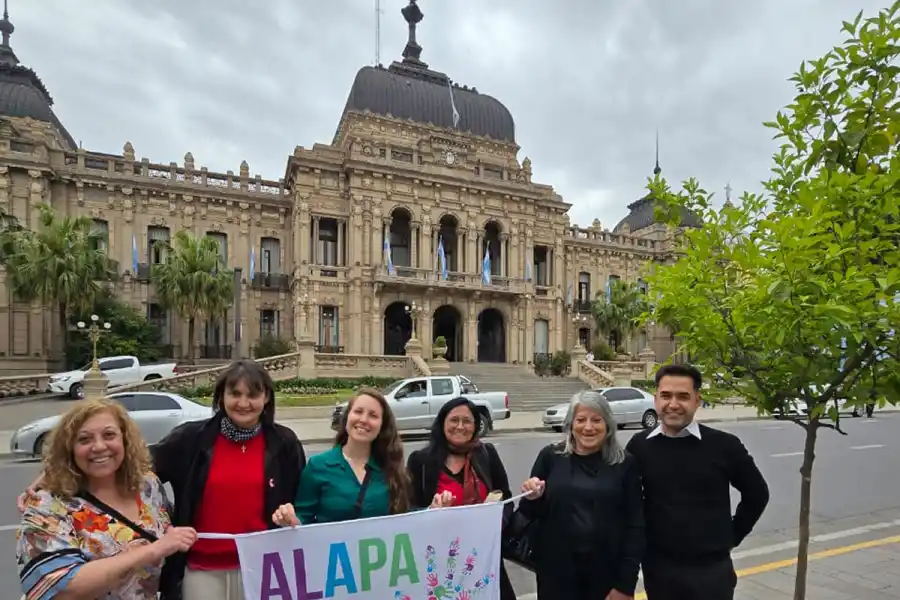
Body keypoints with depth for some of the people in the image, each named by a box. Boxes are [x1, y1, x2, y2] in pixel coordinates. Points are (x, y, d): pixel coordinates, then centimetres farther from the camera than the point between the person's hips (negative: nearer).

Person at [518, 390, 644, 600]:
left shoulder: (625, 464, -5)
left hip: (608, 574, 0)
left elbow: (635, 525, -3)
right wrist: (532, 499, -17)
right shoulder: (551, 456, -5)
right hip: (557, 571, 1)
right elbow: (531, 514, 4)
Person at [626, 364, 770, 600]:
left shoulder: (724, 445, -9)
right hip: (658, 568, 2)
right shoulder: (639, 446, -5)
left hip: (712, 569, -1)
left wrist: (732, 536, 5)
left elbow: (757, 494, 5)